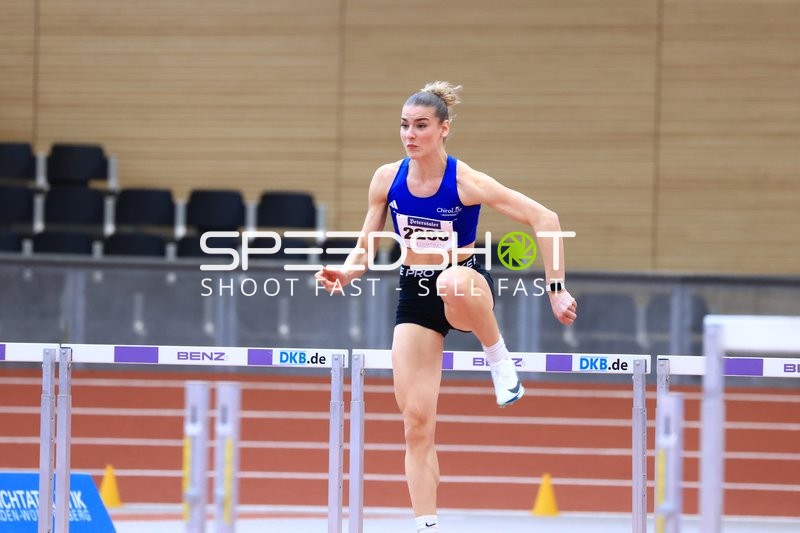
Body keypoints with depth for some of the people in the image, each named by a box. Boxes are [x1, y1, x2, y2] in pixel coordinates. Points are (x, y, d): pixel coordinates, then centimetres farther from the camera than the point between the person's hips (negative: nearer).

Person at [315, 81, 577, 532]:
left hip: (466, 285, -4)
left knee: (452, 283, -44)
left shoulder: (466, 182, -17)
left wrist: (556, 288, -21)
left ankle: (500, 358, -18)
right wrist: (346, 272, -17)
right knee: (417, 420, -5)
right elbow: (365, 249, 6)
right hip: (414, 295, 4)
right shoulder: (388, 179, -4)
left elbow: (544, 219, -16)